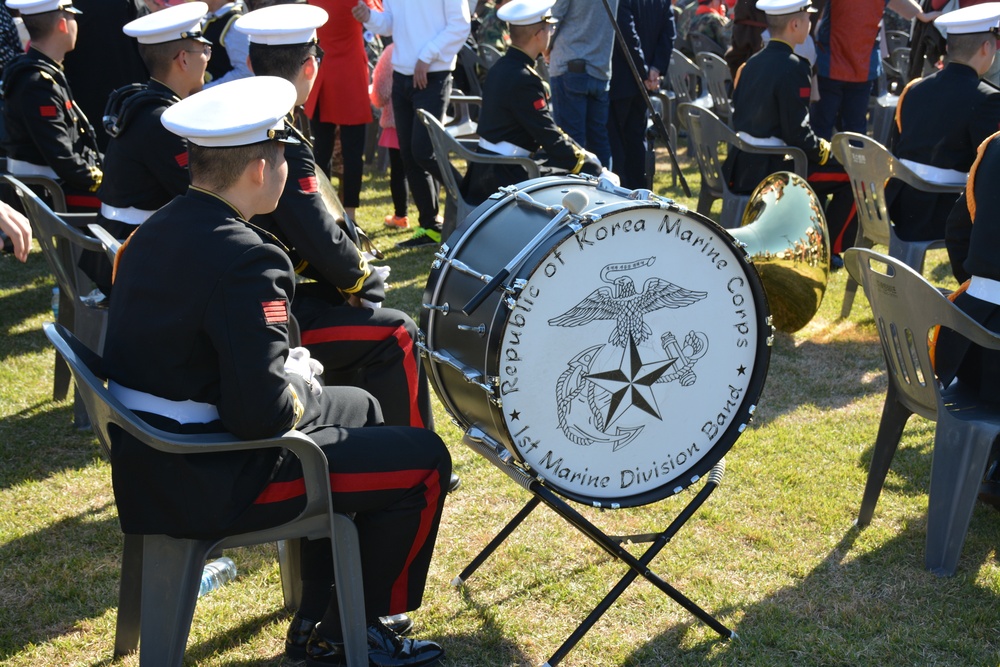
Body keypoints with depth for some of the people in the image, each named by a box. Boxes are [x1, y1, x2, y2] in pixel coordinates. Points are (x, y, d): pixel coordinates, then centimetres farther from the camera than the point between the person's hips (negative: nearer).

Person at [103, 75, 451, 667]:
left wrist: (292, 370, 8)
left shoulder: (156, 230, 5)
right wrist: (304, 389, -8)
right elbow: (262, 412, -30)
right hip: (210, 484, -10)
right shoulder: (246, 260, -25)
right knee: (425, 460, -1)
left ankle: (321, 616, 32)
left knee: (358, 408, 27)